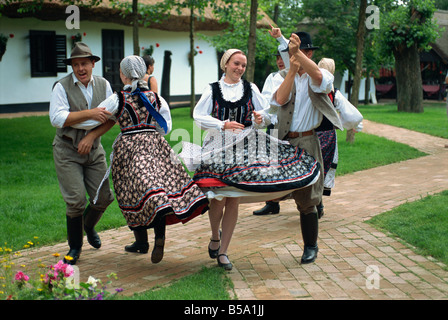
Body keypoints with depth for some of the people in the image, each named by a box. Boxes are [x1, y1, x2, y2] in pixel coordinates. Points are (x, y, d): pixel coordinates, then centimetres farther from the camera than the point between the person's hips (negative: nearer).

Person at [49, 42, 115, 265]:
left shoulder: (103, 85, 3)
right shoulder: (62, 87, -9)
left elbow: (111, 117, 1)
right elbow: (57, 118, -20)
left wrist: (91, 137, -11)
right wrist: (90, 114, -25)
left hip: (94, 149, 4)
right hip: (67, 152, -4)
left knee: (103, 197, 2)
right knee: (76, 201, -10)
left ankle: (89, 225, 36)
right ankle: (75, 247, 11)